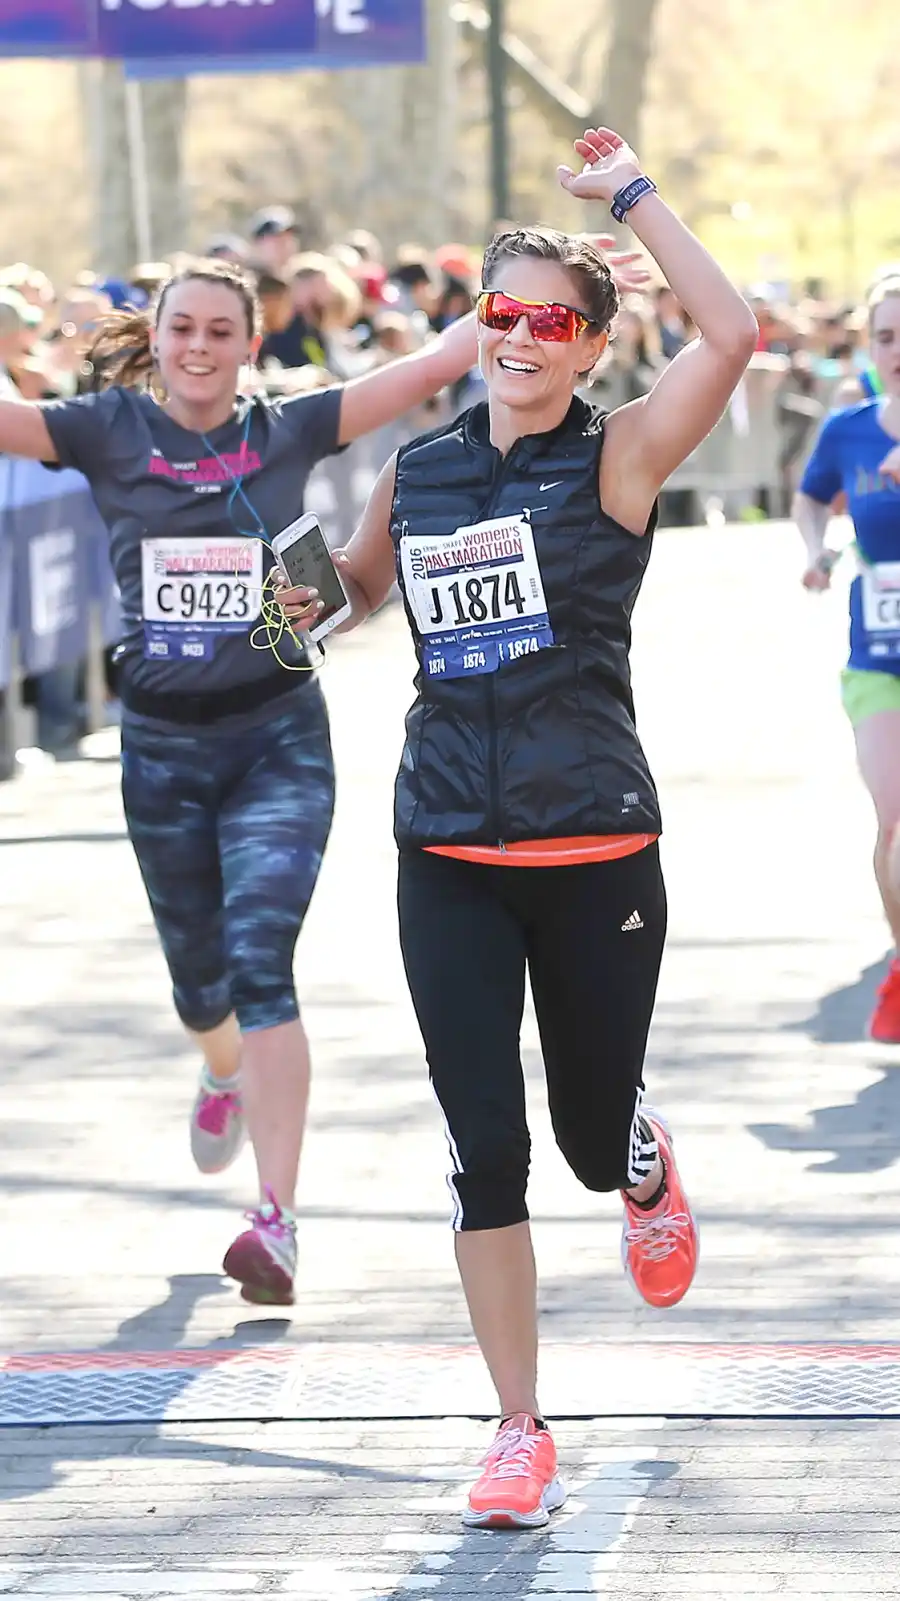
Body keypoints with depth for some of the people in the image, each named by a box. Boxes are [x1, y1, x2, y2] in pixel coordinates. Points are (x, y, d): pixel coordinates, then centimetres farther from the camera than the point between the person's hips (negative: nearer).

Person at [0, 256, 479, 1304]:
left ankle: (277, 1220, -19)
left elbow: (432, 366, -4)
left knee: (260, 958, -17)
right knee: (197, 977, 17)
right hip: (161, 746, 2)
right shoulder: (110, 432, -2)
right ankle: (225, 1072, 54)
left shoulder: (287, 432, -1)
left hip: (277, 736, -2)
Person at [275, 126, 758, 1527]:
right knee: (483, 1145, -2)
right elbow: (363, 579, 29)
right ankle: (521, 1431, 6)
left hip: (595, 851, -3)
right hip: (450, 859, 3)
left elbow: (731, 337, -23)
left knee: (593, 1133, 10)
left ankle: (647, 1170, 49)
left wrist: (631, 193, -17)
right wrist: (311, 599, 8)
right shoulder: (416, 471, 7)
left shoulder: (616, 457, -5)